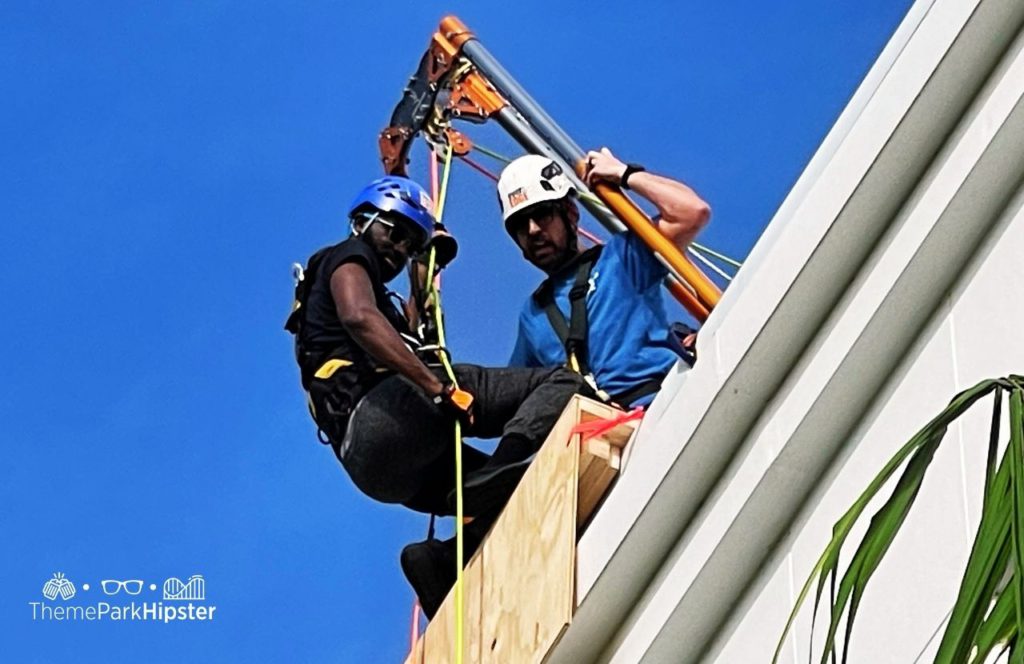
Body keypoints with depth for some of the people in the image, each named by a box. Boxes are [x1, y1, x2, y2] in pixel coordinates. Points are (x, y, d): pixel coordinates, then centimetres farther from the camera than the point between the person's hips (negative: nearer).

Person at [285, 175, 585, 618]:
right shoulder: (346, 258, 11)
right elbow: (359, 317, -14)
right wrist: (440, 388, -21)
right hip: (382, 415, -9)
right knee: (559, 384, -14)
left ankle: (448, 558, -8)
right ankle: (488, 490, -35)